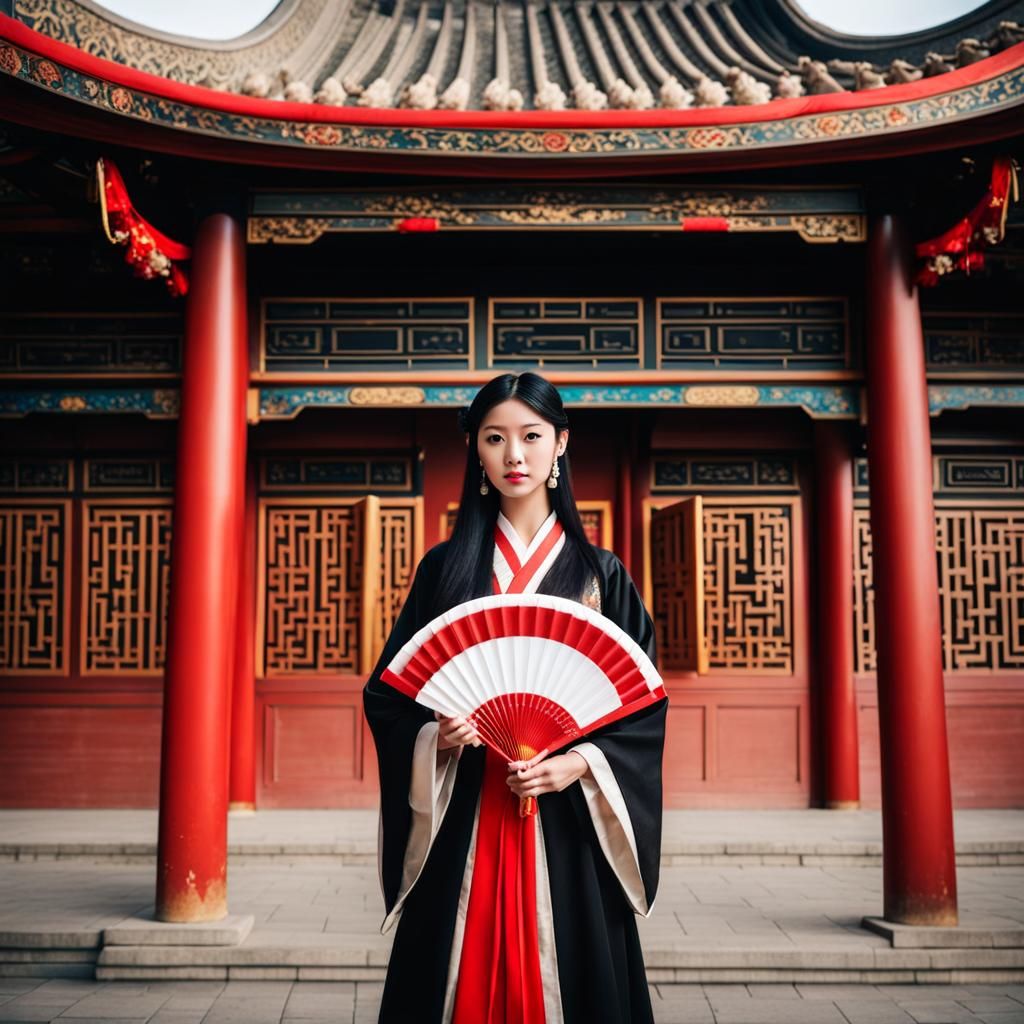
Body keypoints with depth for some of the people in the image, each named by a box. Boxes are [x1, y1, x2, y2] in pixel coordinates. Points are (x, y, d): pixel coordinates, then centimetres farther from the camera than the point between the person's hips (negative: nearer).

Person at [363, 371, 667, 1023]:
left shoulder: (598, 573, 5)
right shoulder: (445, 567, 7)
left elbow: (643, 705, 1)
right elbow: (388, 694, 7)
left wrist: (577, 764, -14)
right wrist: (434, 737, -12)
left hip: (567, 828, 0)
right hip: (462, 824, 1)